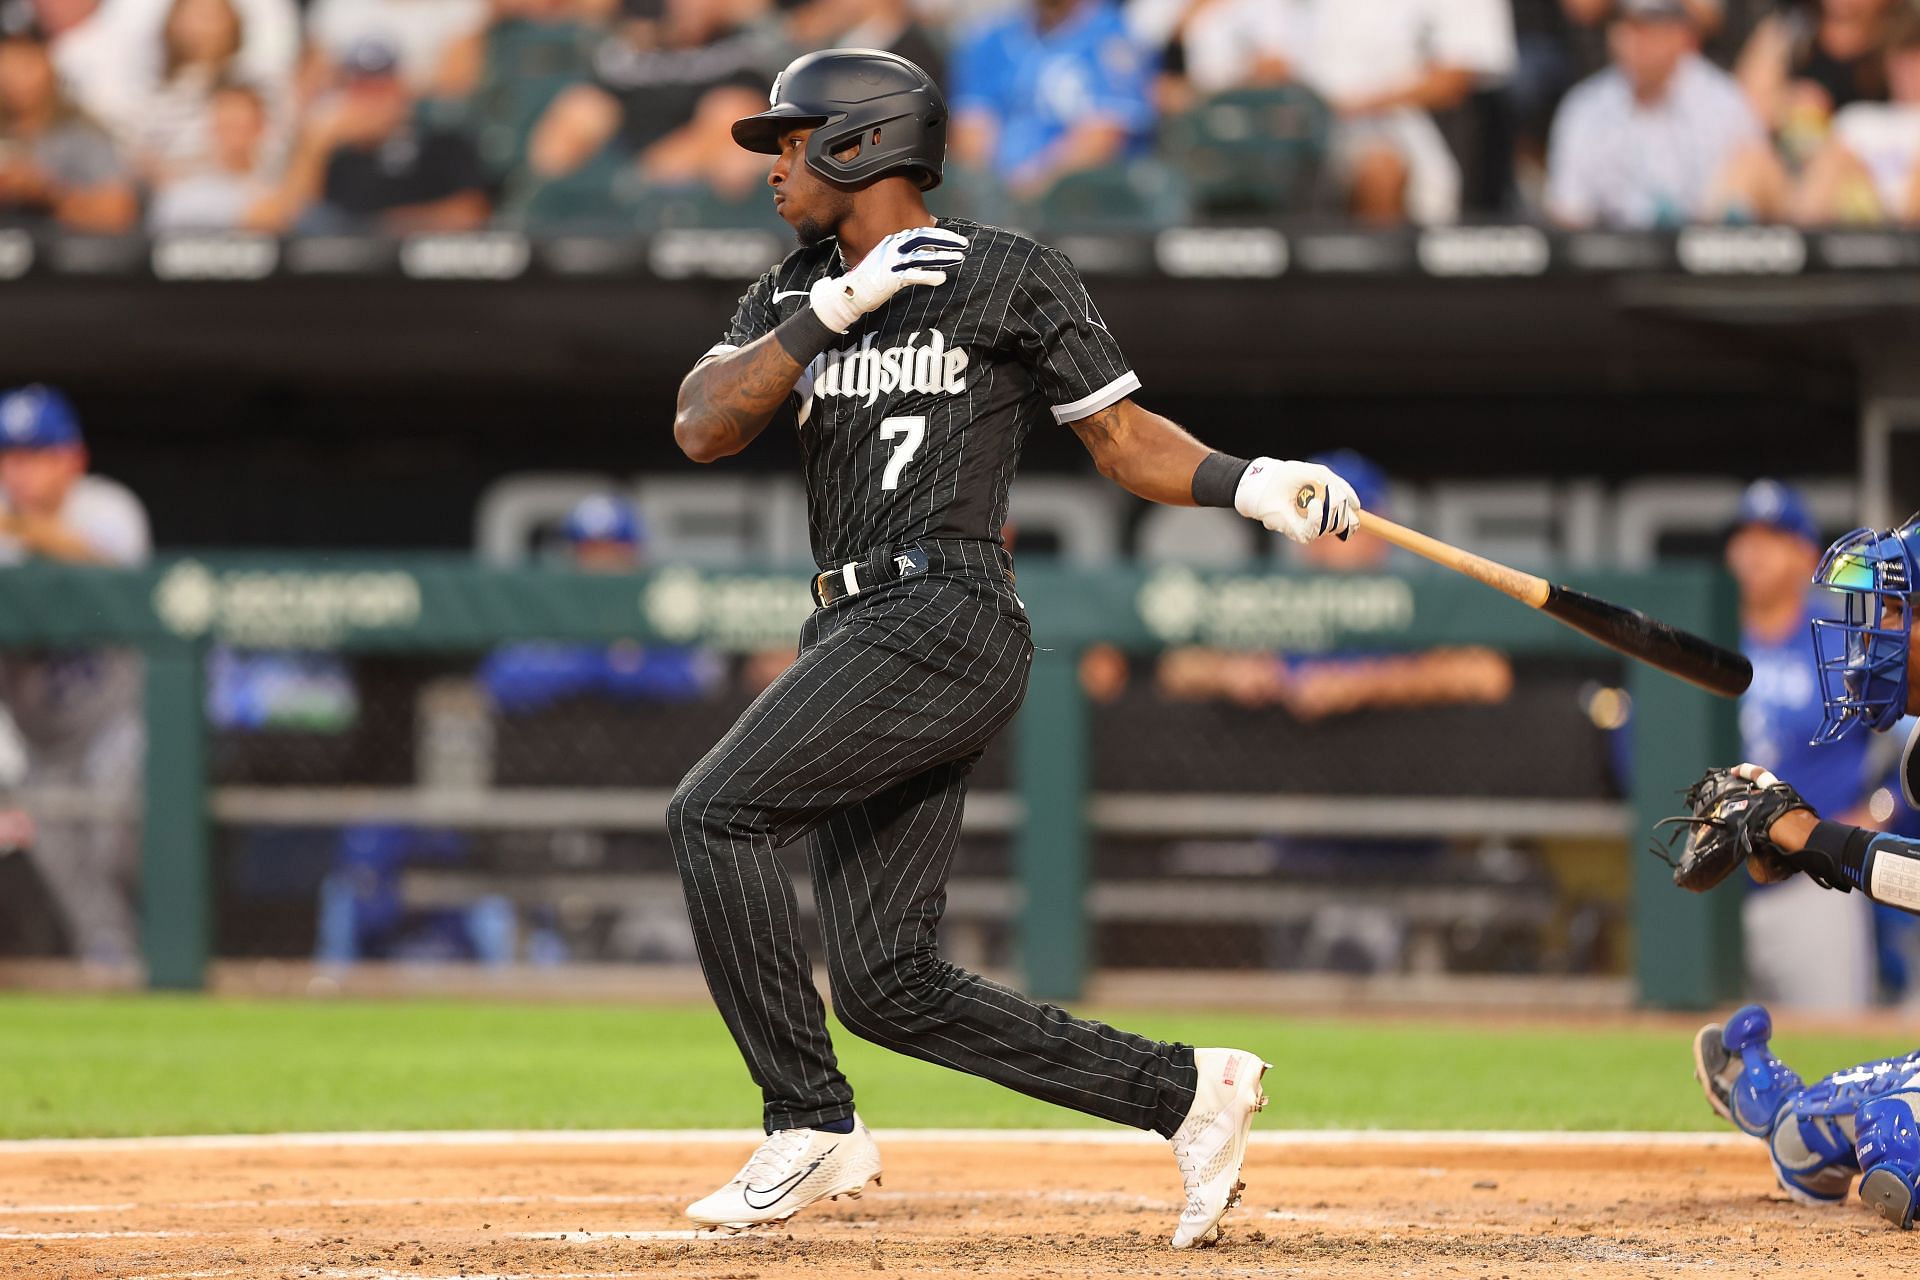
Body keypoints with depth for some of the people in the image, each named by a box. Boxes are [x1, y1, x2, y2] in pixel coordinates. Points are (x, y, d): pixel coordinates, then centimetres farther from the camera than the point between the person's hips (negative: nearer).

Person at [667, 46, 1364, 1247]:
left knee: (718, 811, -22)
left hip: (947, 620, -8)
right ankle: (1189, 1090, 8)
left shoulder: (1010, 273, 1)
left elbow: (1123, 435, 4)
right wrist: (830, 314, -8)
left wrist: (1254, 485, -12)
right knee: (887, 986, 1)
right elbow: (704, 427, 3)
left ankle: (812, 1127, -15)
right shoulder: (797, 293, 17)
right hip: (856, 640, 8)